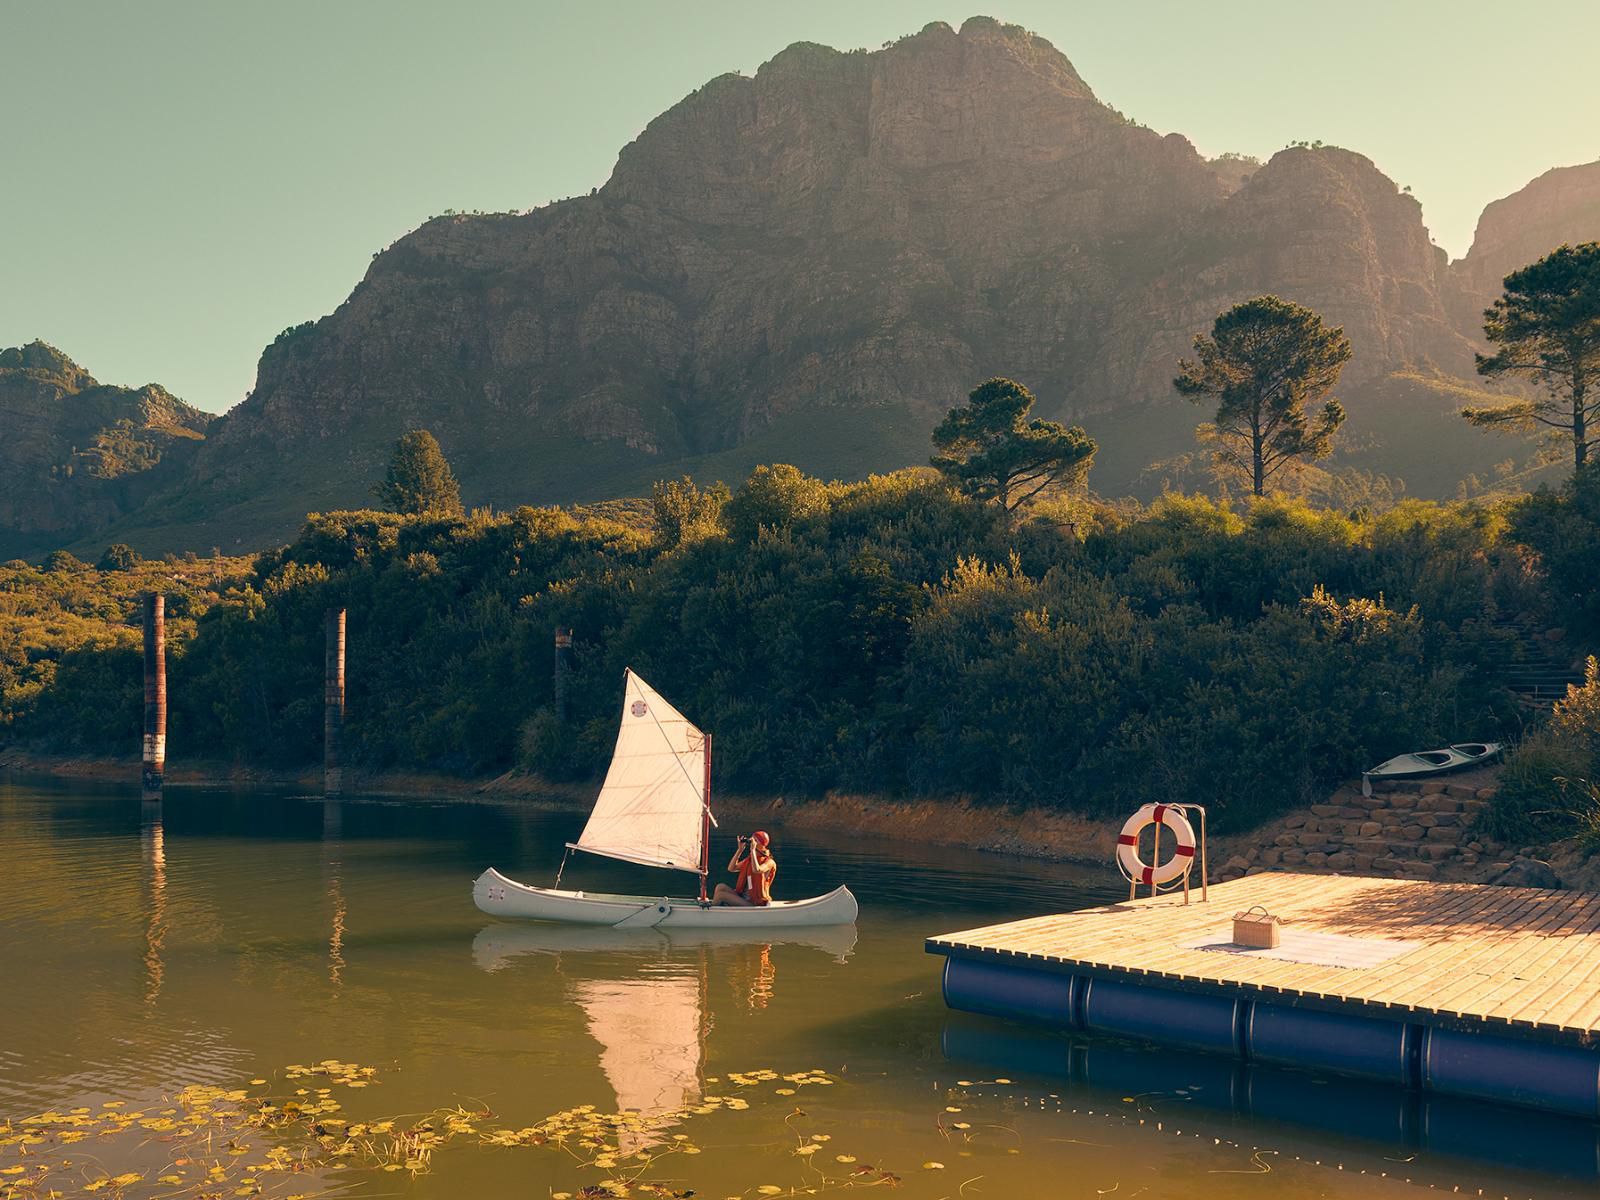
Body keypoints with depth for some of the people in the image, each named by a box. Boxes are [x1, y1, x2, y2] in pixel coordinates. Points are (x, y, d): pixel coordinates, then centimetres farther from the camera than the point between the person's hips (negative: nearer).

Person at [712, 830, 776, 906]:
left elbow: (756, 870, -30)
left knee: (720, 895, -16)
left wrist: (753, 850, -23)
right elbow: (731, 868, 8)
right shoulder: (748, 859, 13)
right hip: (743, 898, 8)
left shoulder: (769, 862, -9)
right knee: (720, 887, -10)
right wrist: (740, 849, 2)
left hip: (755, 903, -7)